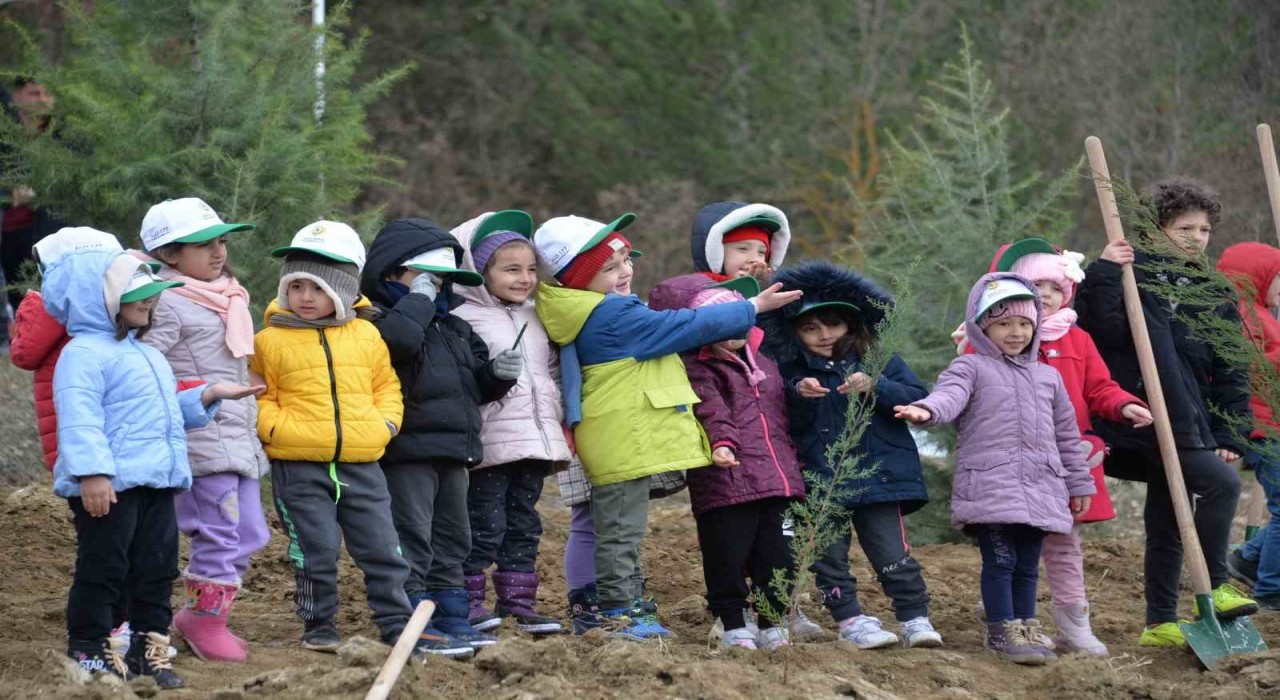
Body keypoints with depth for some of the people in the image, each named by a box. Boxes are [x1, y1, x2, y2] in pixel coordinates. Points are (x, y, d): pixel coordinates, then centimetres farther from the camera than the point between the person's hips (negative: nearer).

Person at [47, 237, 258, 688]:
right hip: (110, 486, -9)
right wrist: (91, 473, -30)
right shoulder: (84, 354, -12)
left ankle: (149, 648, 17)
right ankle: (88, 649, 3)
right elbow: (80, 419, -21)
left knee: (156, 569, 10)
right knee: (103, 569, -4)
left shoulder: (145, 355, 22)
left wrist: (209, 396, 17)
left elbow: (170, 410, 32)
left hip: (155, 482, 9)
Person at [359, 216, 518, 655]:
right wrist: (418, 301, -19)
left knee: (451, 539, 14)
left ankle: (452, 619, 21)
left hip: (453, 454, 9)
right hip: (407, 452, -9)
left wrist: (497, 373, 4)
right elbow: (399, 339, -34)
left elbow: (477, 384, 26)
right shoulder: (384, 321, -9)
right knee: (412, 541, -8)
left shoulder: (454, 328, 19)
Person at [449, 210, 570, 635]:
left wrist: (562, 424, 19)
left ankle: (518, 600, 17)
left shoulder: (535, 318, 17)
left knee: (524, 522, 11)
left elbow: (553, 372, 23)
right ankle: (469, 599, 1)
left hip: (535, 438, 7)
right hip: (492, 441, -7)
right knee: (486, 522, -5)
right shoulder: (465, 320, -8)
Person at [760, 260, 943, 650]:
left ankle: (915, 618, -1)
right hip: (821, 481, 1)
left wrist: (875, 388, -18)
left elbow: (917, 399, -4)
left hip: (877, 473, -1)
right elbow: (783, 426, -3)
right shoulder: (791, 369, 4)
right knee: (829, 554, 1)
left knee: (891, 552, -6)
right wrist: (799, 396, -22)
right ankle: (850, 619, 8)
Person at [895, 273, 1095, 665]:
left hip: (1040, 487, 5)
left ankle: (1022, 630, 15)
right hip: (990, 484, -5)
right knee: (1000, 559, -9)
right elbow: (950, 394, -19)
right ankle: (1003, 632, -3)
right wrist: (927, 410, -42)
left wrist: (1078, 483, 25)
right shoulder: (971, 368, 4)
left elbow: (1066, 434, 25)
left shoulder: (1048, 377, 21)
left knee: (1027, 563, 7)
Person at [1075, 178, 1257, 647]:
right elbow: (1099, 328, -18)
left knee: (1167, 525, 12)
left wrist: (1230, 436, 4)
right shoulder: (1134, 277, -4)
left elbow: (1230, 374, 12)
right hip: (1144, 423, -7)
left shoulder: (1214, 295, 12)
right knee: (1221, 483, -22)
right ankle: (1215, 587, -14)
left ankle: (1161, 624, 20)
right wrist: (1102, 274, -27)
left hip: (1189, 427, 7)